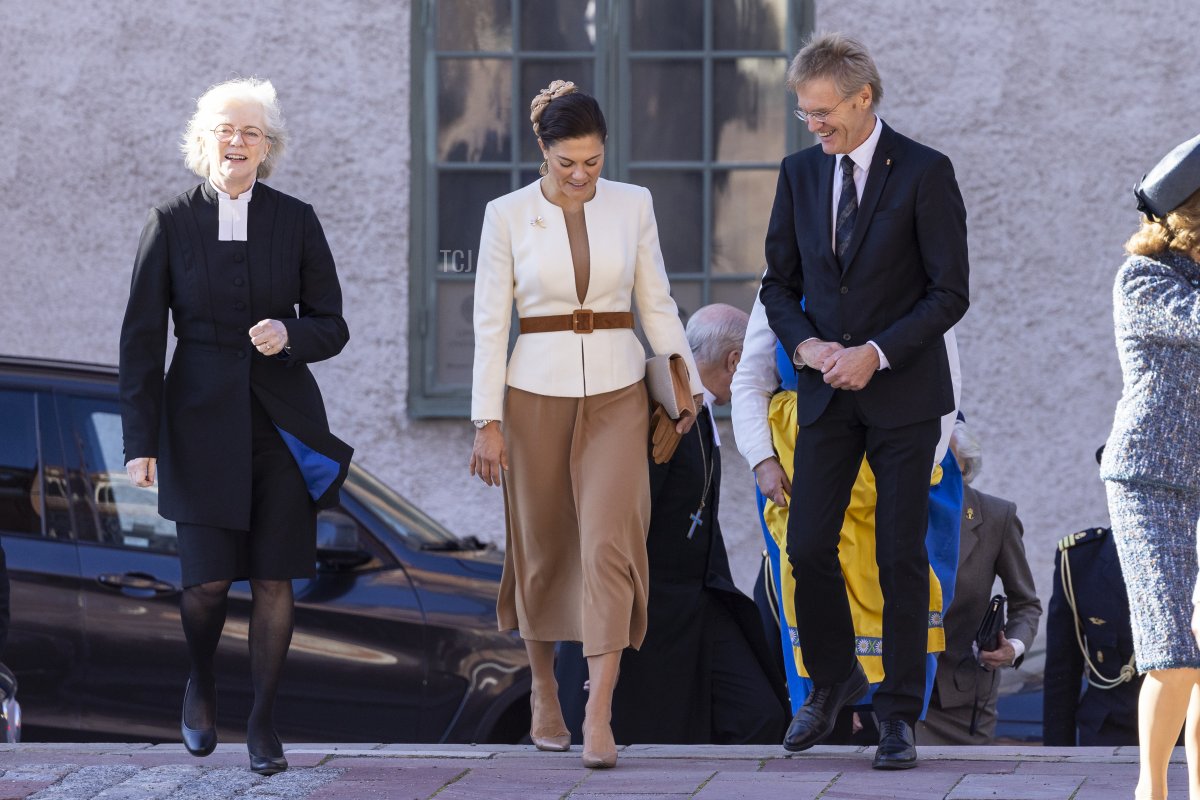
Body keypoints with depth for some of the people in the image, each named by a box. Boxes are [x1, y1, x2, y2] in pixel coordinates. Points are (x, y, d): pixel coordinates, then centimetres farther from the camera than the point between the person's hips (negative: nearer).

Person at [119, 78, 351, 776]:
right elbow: (141, 339, -1)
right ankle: (202, 683, 24)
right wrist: (140, 441, -5)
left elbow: (332, 326, 7)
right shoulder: (172, 223, -1)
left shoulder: (296, 221, 3)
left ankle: (265, 724, 12)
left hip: (284, 419, 1)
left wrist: (289, 335, -16)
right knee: (209, 580, -7)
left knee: (275, 578, -1)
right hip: (203, 420, -1)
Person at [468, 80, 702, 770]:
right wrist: (488, 421, -5)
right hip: (537, 394, 0)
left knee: (610, 543, -11)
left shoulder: (633, 205, 2)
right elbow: (491, 322, -1)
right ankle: (545, 694, 28)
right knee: (542, 547, 9)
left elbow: (657, 304, 9)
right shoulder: (509, 216, -2)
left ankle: (600, 715, -15)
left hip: (617, 395, 0)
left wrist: (686, 385, 7)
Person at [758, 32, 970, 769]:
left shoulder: (924, 174, -8)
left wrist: (875, 353, -17)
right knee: (808, 547, -1)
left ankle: (900, 713, 6)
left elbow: (950, 292, -9)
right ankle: (833, 680, 22)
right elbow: (780, 282, 12)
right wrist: (805, 344, -7)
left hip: (903, 390, -4)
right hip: (827, 392, 4)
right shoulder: (799, 174, 6)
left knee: (901, 556, -2)